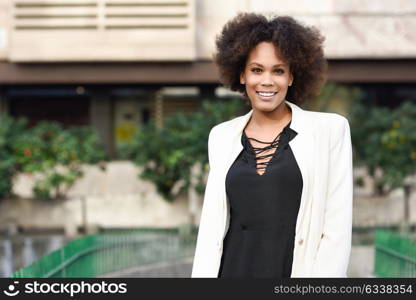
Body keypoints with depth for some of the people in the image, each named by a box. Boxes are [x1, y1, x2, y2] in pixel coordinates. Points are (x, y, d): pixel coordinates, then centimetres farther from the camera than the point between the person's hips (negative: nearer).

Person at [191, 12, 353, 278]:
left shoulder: (329, 130, -1)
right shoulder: (222, 136, 10)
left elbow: (337, 230, -4)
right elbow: (213, 223, 11)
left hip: (300, 270, -3)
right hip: (235, 271, 3)